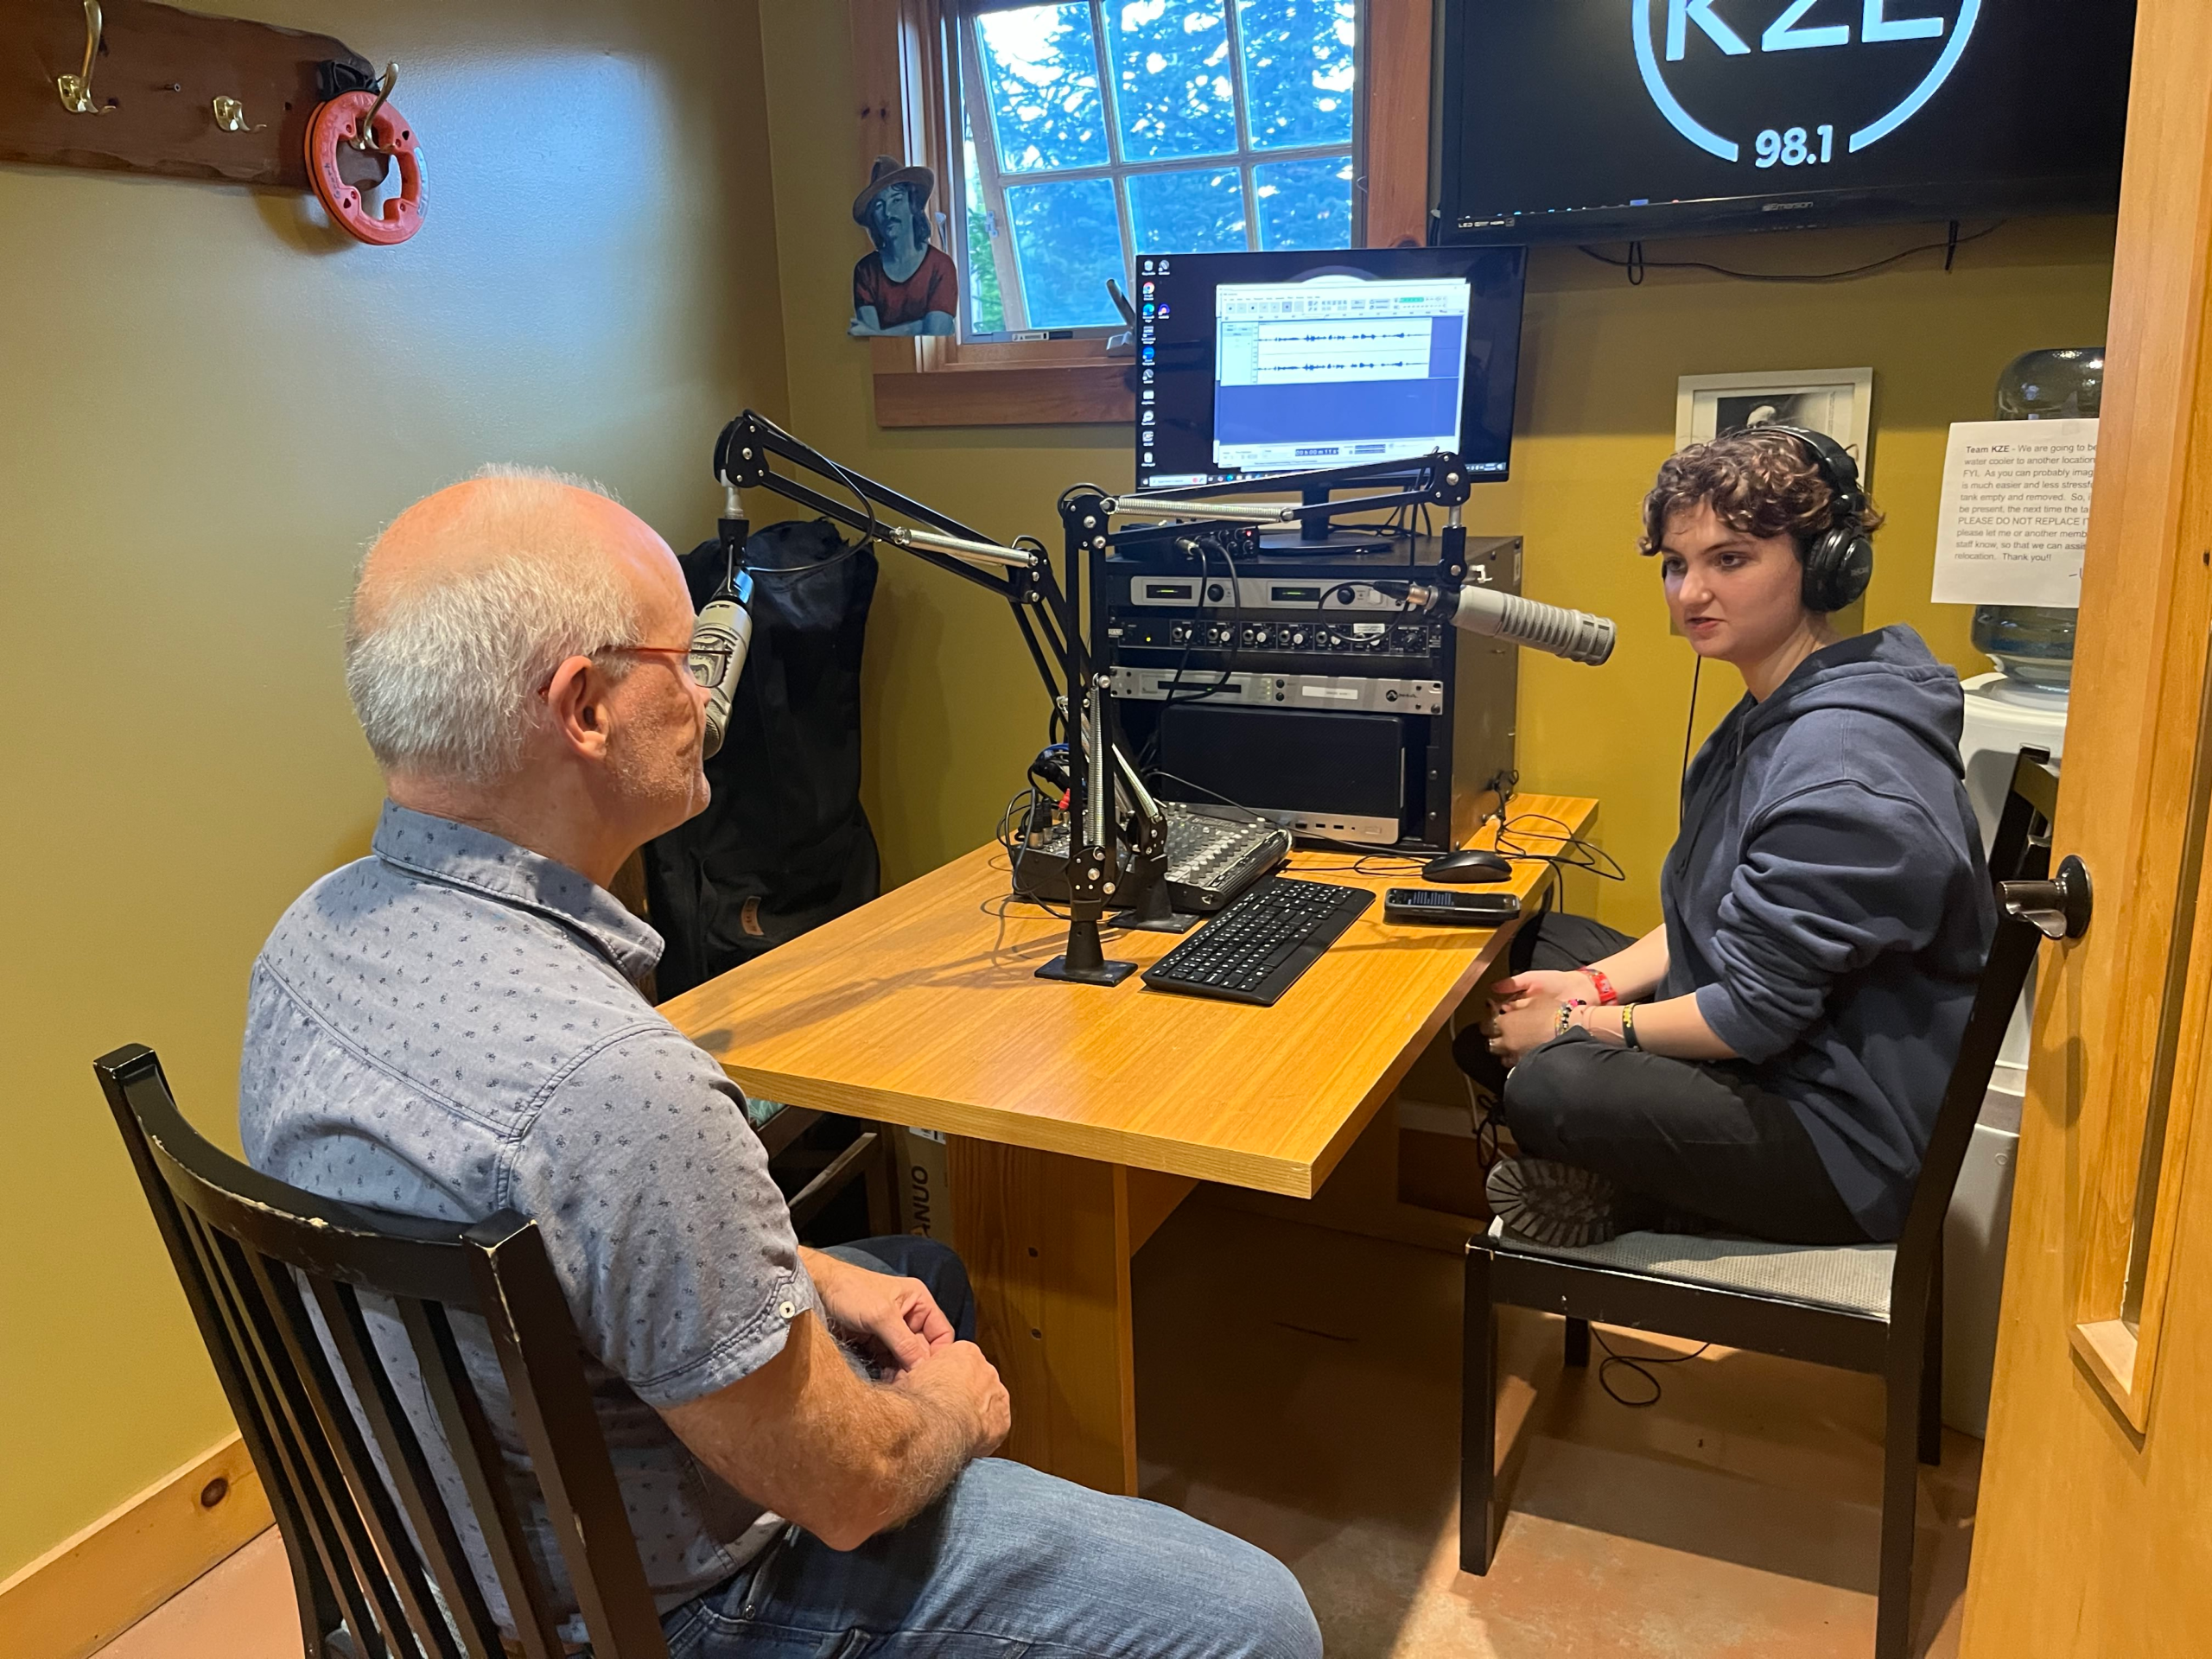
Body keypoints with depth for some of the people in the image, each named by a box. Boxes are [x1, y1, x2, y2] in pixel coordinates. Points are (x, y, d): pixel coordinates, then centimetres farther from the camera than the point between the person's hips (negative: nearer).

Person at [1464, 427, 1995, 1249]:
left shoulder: (1842, 774, -27)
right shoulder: (1777, 710, 6)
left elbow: (1755, 1014, -25)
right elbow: (1719, 912, 13)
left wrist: (1576, 1024, -13)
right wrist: (1598, 985, -1)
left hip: (1845, 1144, -11)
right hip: (1768, 1056, 11)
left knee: (1550, 1085, -33)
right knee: (1537, 942, 13)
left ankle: (1628, 1201, -1)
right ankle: (1626, 1184, 1)